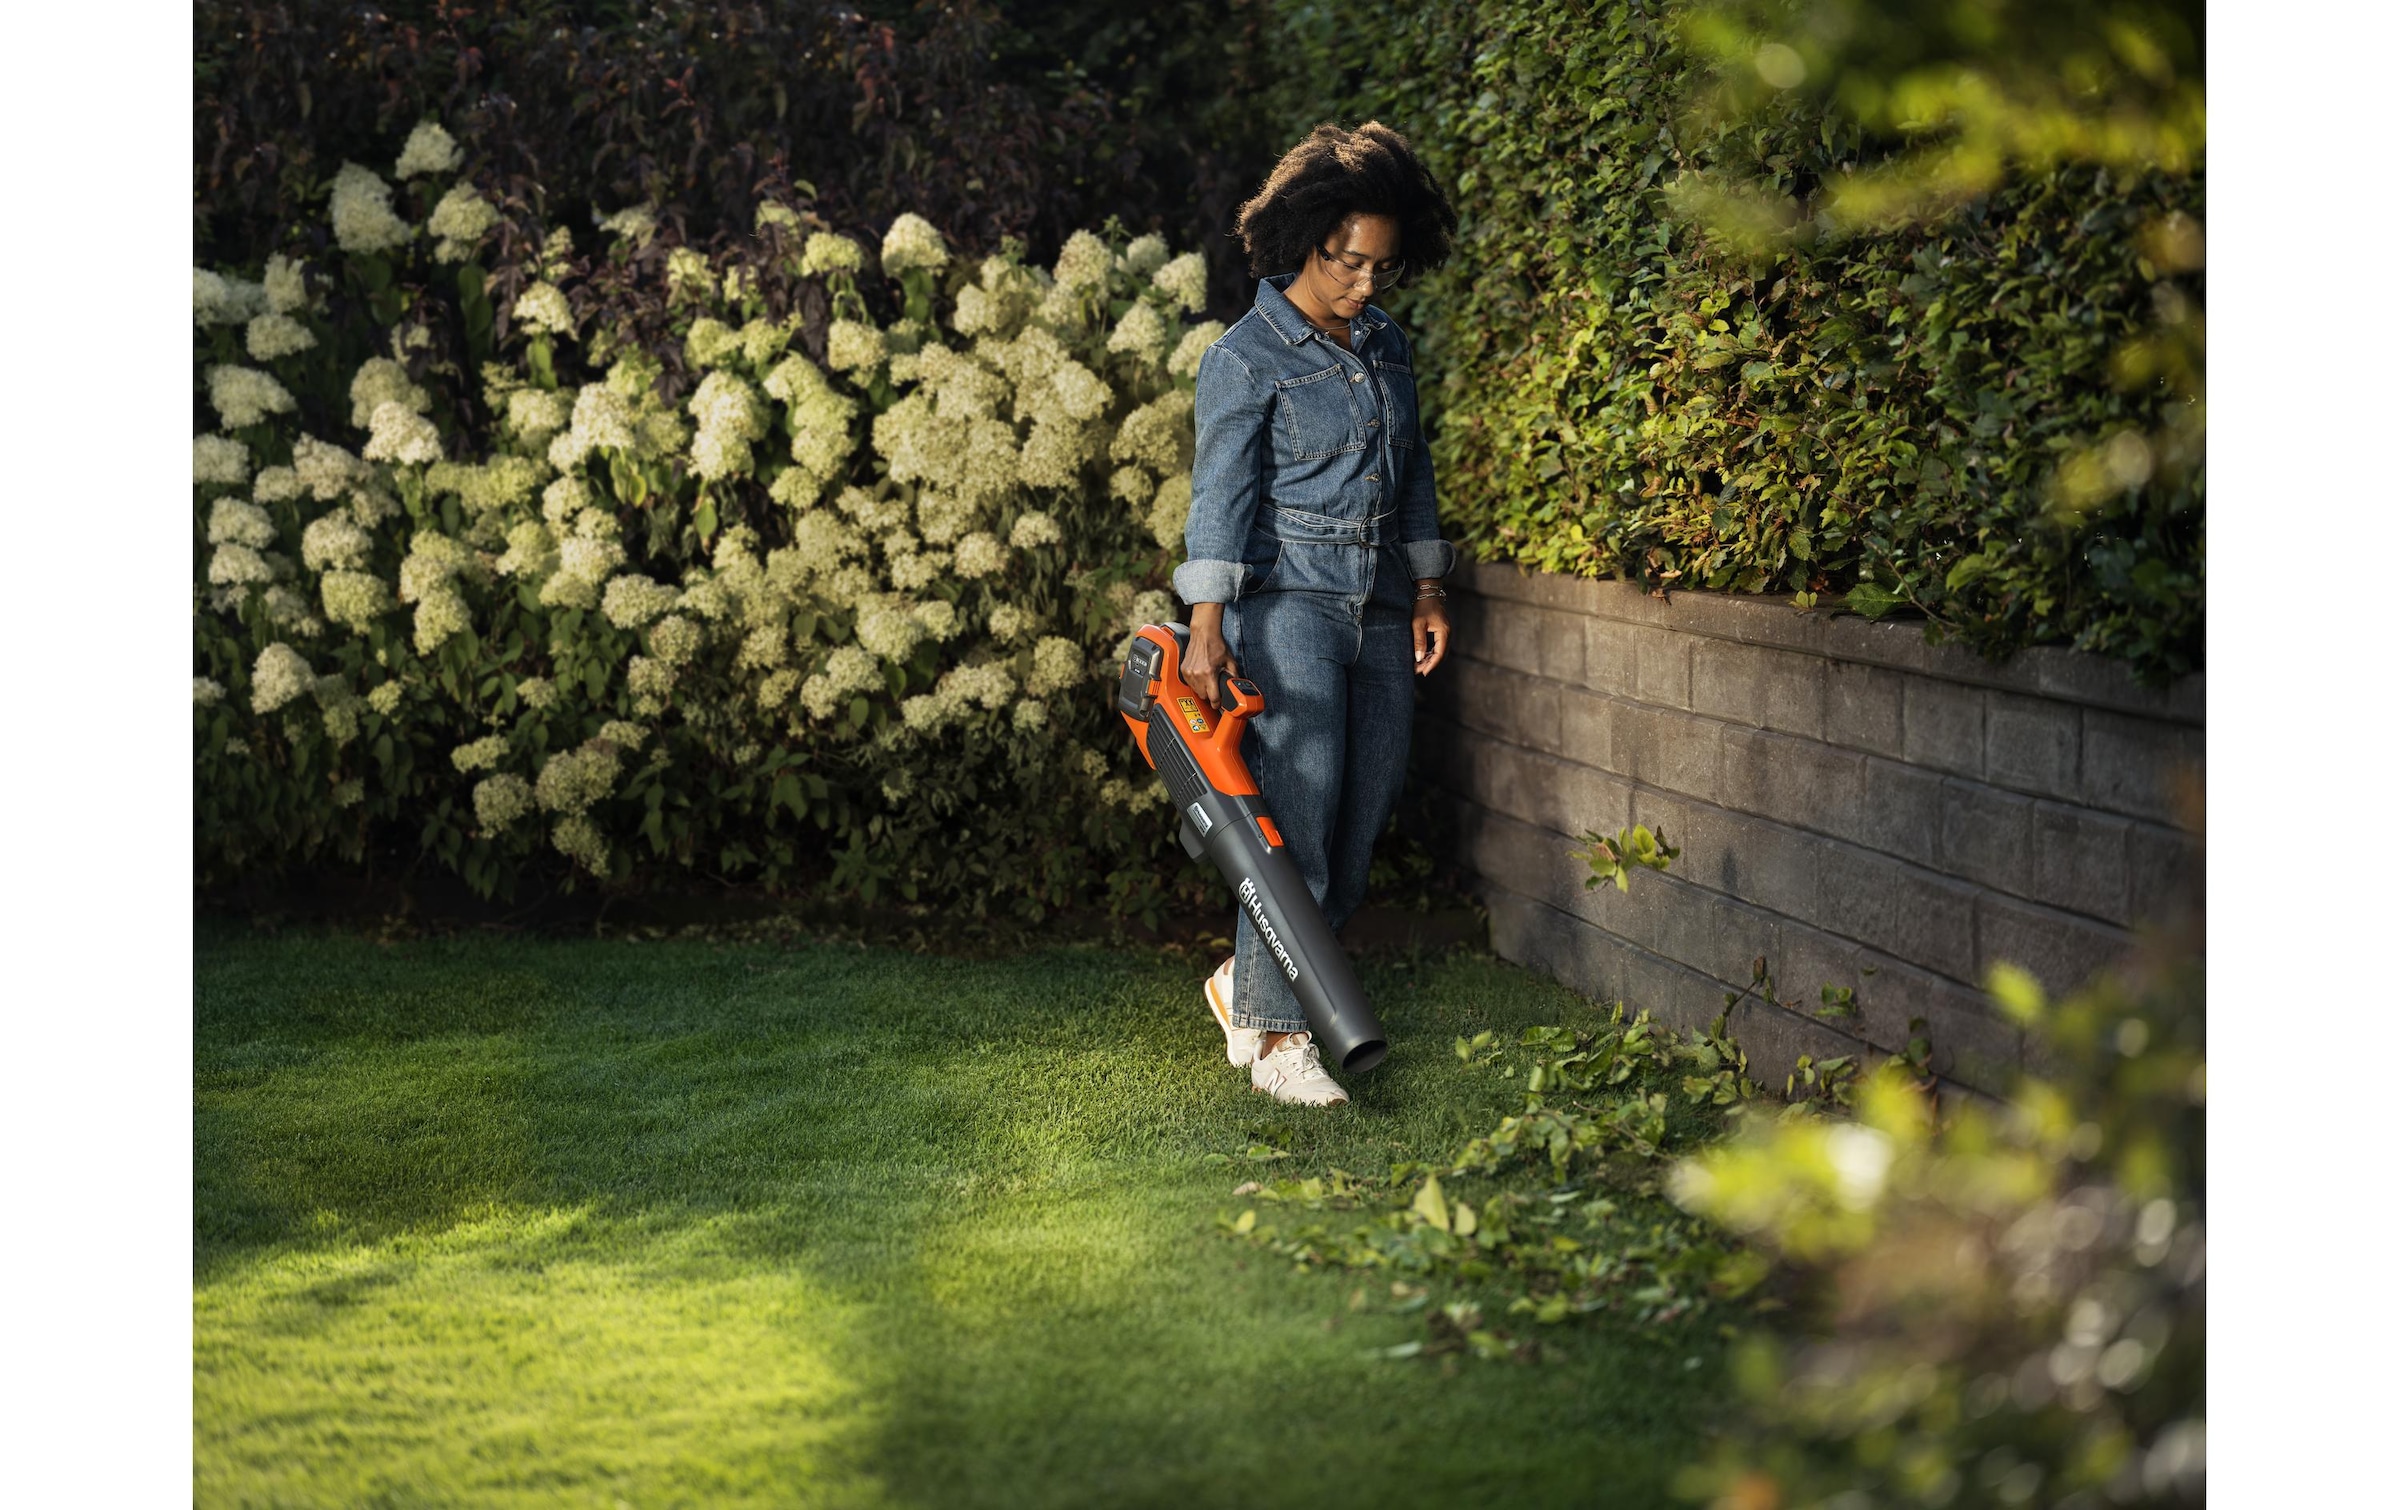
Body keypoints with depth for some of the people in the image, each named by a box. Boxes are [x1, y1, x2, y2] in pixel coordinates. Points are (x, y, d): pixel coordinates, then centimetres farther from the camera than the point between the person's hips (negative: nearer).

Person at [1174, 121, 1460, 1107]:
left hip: (1379, 611, 7)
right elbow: (1221, 492, -12)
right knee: (1297, 814, -13)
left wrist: (1427, 590, 16)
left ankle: (1247, 983, 22)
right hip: (1289, 603, -7)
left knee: (1364, 816, 5)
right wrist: (1208, 624, -20)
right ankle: (1278, 1038, -10)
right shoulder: (1247, 357, -7)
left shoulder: (1386, 346, 14)